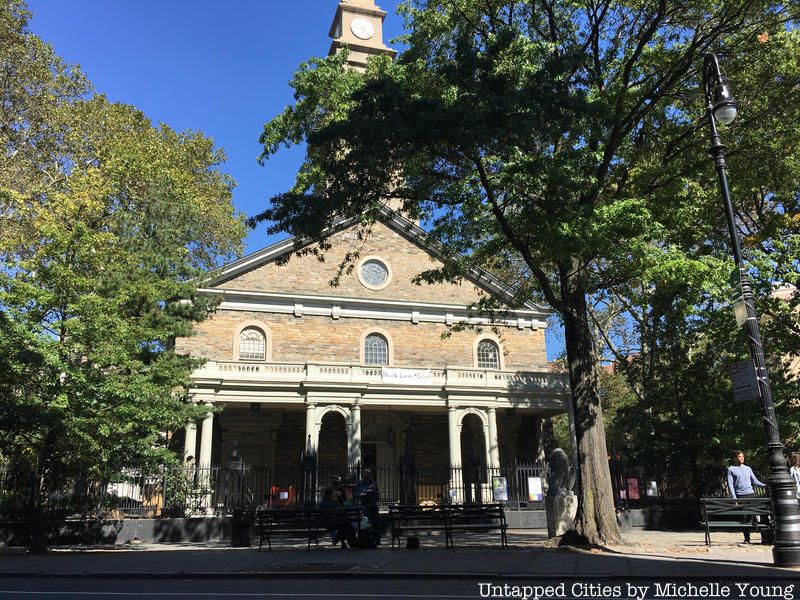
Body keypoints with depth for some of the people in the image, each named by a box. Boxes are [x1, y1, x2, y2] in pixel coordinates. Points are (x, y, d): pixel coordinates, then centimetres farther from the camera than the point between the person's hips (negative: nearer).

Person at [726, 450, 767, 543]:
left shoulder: (748, 468, 17)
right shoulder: (731, 469, 5)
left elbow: (755, 481, 15)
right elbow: (730, 485, -1)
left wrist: (765, 485, -3)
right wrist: (734, 498, -10)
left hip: (751, 494, 3)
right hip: (740, 496, -2)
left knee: (755, 516, -6)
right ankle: (747, 539, 6)